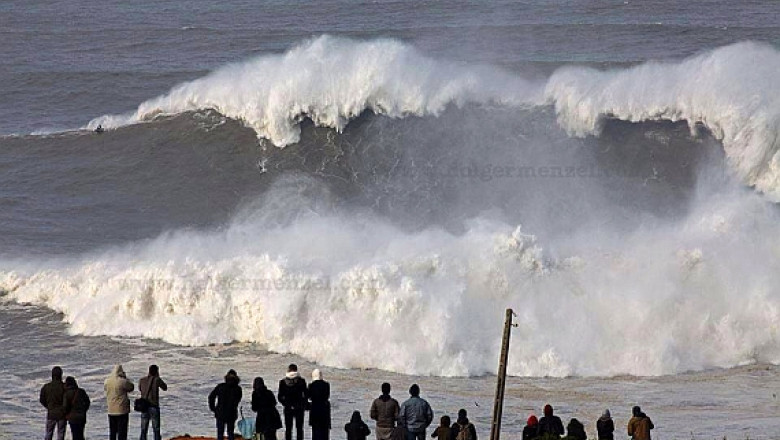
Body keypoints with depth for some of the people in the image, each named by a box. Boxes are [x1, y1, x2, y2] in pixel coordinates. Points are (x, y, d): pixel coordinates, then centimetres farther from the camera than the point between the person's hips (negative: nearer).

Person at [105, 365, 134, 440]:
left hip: (111, 411, 5)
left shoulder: (107, 381, -1)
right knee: (122, 431, 0)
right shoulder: (122, 381, -16)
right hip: (122, 410, -5)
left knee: (112, 432, 15)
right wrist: (125, 378, 5)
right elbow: (131, 387, -2)